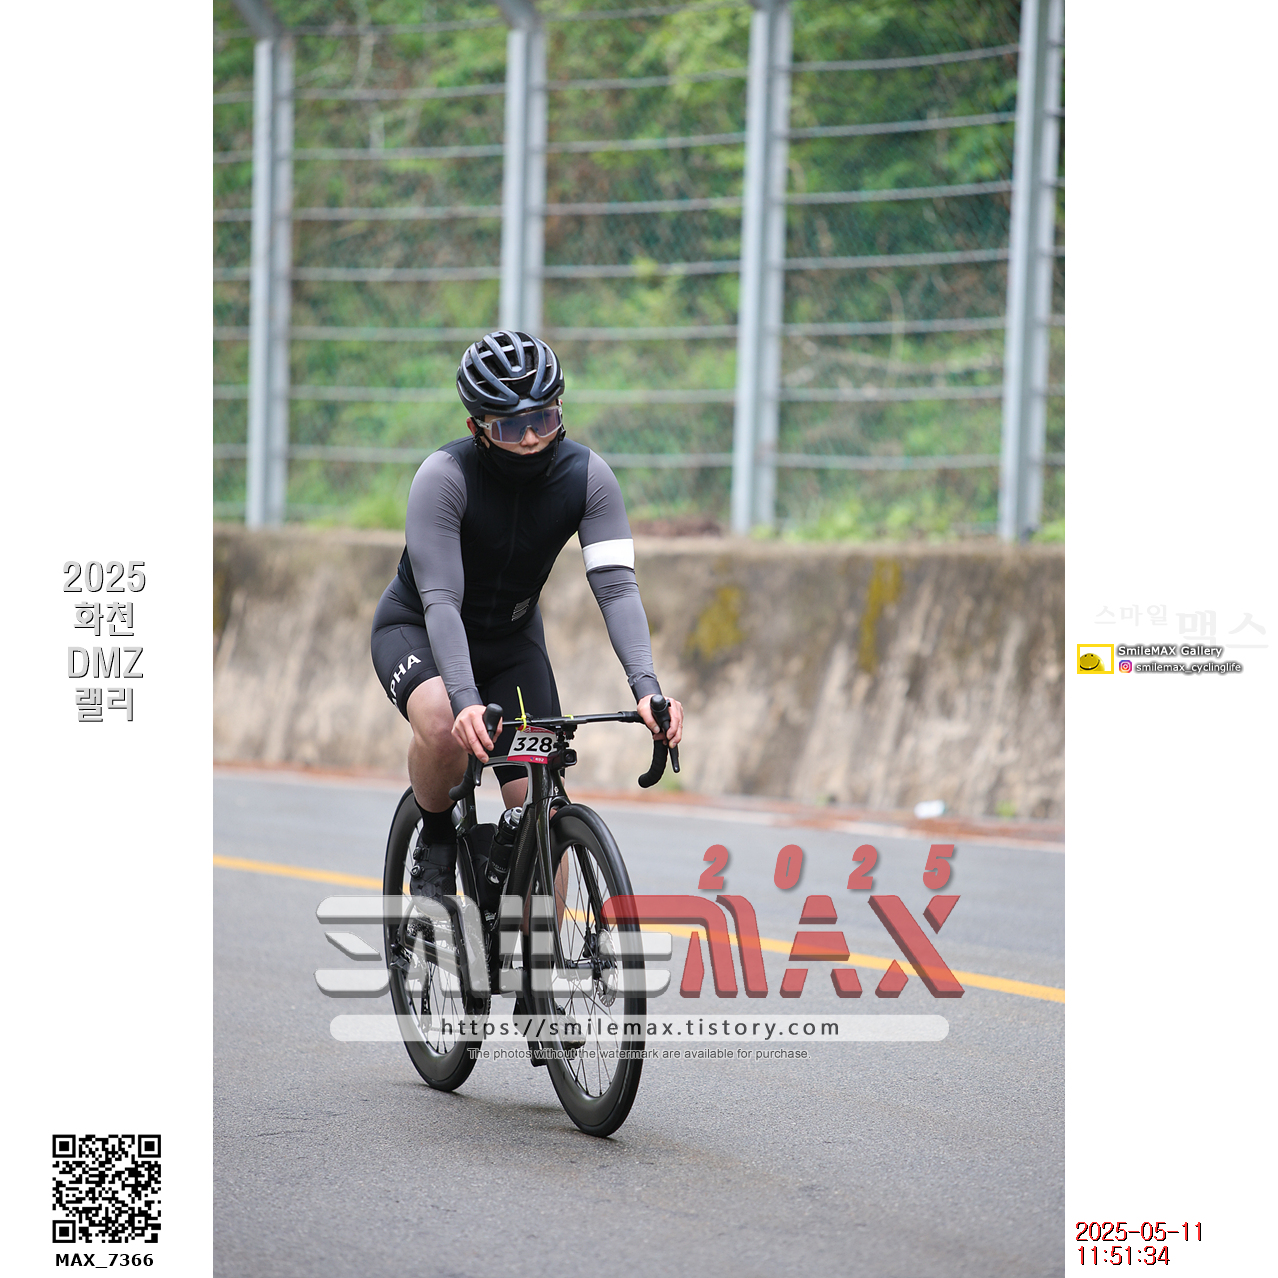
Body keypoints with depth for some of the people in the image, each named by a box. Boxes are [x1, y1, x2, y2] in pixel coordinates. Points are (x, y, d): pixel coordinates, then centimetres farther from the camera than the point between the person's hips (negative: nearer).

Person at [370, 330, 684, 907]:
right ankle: (434, 840, -7)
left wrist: (645, 684, -43)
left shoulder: (587, 476, -21)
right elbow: (441, 601, -37)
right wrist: (466, 699, -52)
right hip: (416, 630, -3)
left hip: (512, 641, 4)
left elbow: (616, 585, -27)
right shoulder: (443, 477, -30)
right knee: (444, 727, -36)